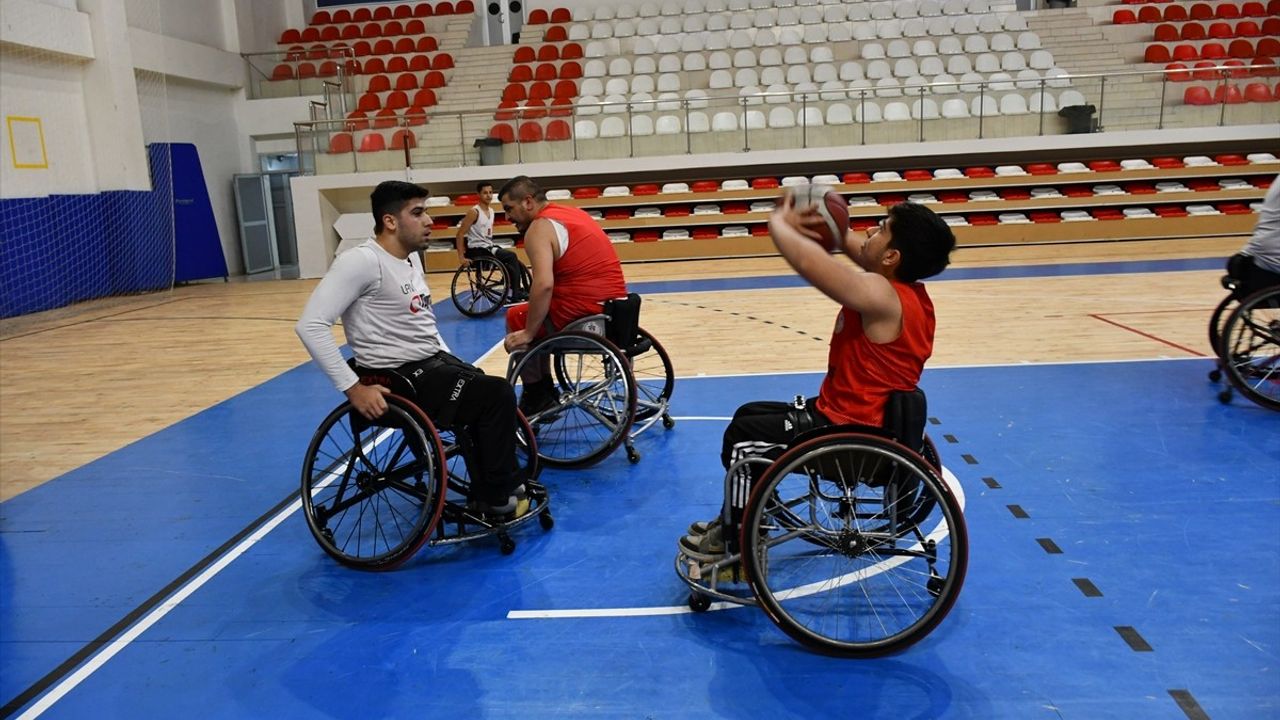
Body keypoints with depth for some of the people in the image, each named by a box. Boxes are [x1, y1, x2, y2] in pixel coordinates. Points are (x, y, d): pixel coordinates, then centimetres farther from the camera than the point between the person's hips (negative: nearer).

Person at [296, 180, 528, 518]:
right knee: (497, 395, -18)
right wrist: (353, 388, -26)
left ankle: (487, 497, 22)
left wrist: (452, 363, 13)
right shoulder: (362, 261, -18)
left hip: (435, 361, 10)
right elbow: (311, 325, -24)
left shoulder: (411, 257, 11)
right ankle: (499, 498, -2)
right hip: (401, 377, -10)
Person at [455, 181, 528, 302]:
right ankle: (516, 296, -17)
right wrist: (461, 257, -20)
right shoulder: (474, 212, -14)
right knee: (512, 257, -20)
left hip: (489, 247, 8)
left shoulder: (491, 210, 10)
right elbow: (460, 234, -16)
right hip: (477, 249, -8)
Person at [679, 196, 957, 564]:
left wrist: (779, 222, -16)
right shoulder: (906, 289, 1)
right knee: (749, 415, 18)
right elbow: (862, 251, 18)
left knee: (742, 437, -2)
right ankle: (739, 518, 31)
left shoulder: (880, 296, -28)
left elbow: (808, 262, -35)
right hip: (858, 417, 10)